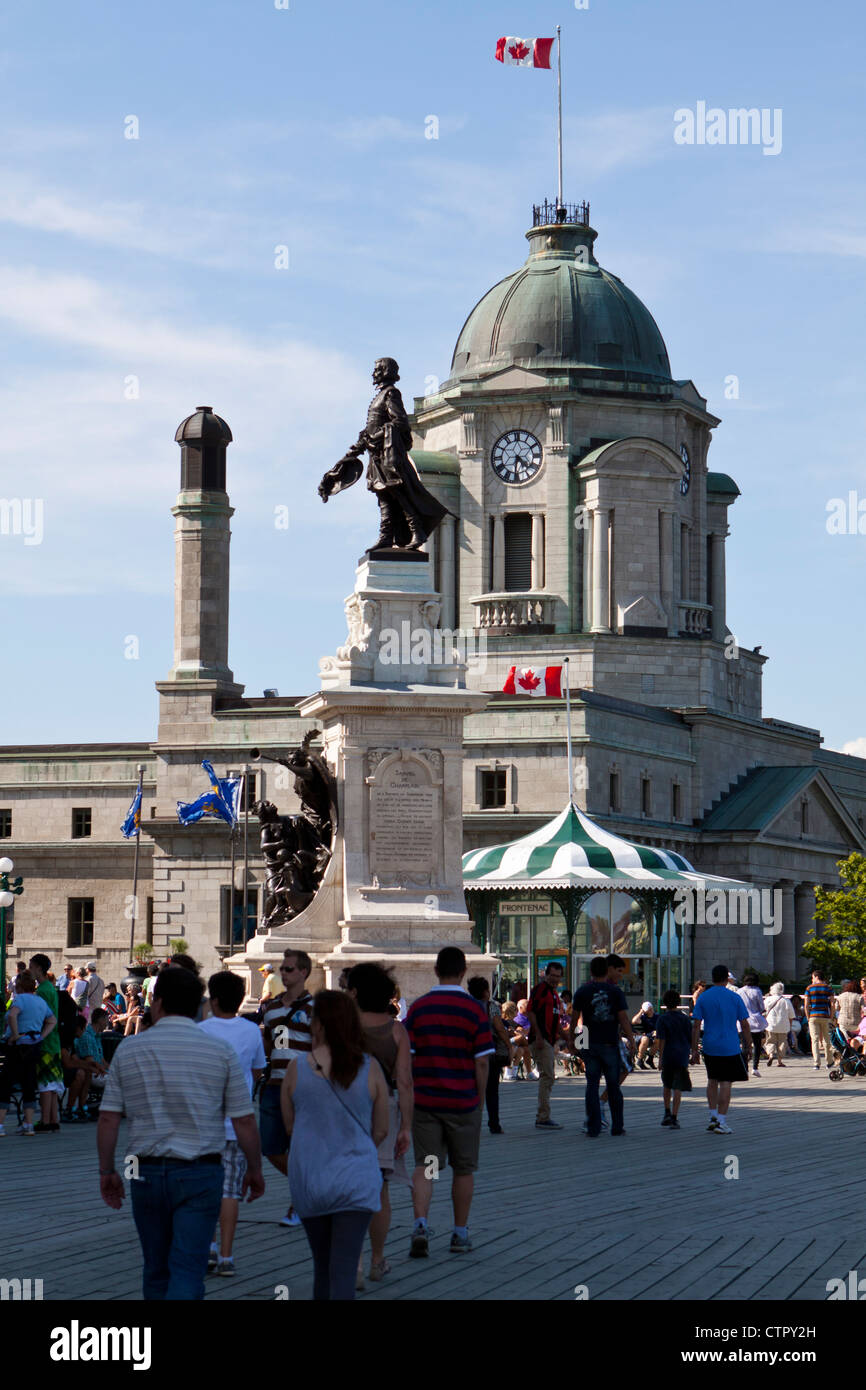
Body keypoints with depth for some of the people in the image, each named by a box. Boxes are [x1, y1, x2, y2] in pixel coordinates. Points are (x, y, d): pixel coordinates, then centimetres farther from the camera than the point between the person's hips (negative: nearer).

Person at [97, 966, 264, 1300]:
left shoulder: (129, 1050, 1)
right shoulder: (220, 1051, -4)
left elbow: (108, 1119, 0)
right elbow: (244, 1121, -2)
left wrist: (107, 1172, 11)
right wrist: (254, 1169, 11)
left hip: (146, 1173, 2)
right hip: (200, 1173, -2)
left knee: (156, 1270, 17)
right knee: (187, 1272, -5)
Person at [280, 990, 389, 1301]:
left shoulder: (297, 1067, -6)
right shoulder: (369, 1067, -5)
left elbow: (289, 1127, 5)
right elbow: (381, 1130, 4)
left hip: (308, 1179, 1)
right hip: (355, 1180, -1)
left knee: (322, 1267, 18)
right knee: (343, 1272, -3)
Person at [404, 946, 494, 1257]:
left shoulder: (418, 1008, 0)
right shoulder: (474, 1010, -6)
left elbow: (406, 1057, 1)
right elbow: (481, 1062, -6)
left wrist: (410, 1097, 10)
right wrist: (480, 1101, 5)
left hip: (424, 1100, 1)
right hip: (463, 1101, -1)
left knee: (424, 1166, 3)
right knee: (463, 1169, 12)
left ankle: (420, 1224, -17)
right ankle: (460, 1234, 18)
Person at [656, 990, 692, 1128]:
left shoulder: (663, 1019, -4)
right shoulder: (684, 1018, 5)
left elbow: (662, 1040, -9)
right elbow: (690, 1039, 9)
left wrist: (660, 1058, -7)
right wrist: (688, 1054, 23)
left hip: (668, 1056, -1)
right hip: (682, 1056, 1)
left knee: (667, 1085, 19)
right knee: (677, 1087, -1)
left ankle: (667, 1113, 15)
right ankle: (674, 1118, -7)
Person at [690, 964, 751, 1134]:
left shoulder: (703, 998, 1)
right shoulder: (734, 997, -3)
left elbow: (696, 1026, -1)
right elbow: (744, 1024, -1)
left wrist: (694, 1050, 3)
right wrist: (747, 1046, 10)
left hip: (710, 1048, 2)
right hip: (730, 1048, -2)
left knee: (712, 1081, 18)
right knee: (725, 1083, 0)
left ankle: (713, 1116, 15)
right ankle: (721, 1121, -3)